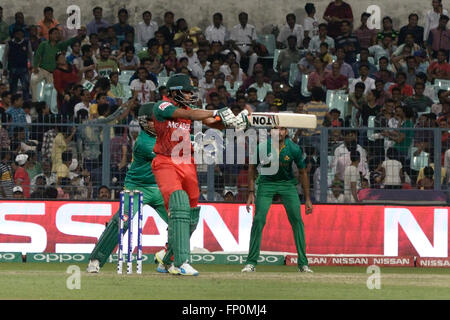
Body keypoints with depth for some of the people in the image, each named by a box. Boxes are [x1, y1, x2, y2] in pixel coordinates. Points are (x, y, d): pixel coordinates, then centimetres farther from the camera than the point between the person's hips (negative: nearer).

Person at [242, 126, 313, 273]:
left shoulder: (294, 149, -17)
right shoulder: (262, 148, -18)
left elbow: (302, 173, -4)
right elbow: (252, 168, -2)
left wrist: (307, 199, -1)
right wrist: (251, 193, -6)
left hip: (287, 184, 0)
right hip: (266, 183, 0)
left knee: (297, 220, -10)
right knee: (258, 220, -12)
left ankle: (303, 263, -3)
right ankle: (251, 263, -6)